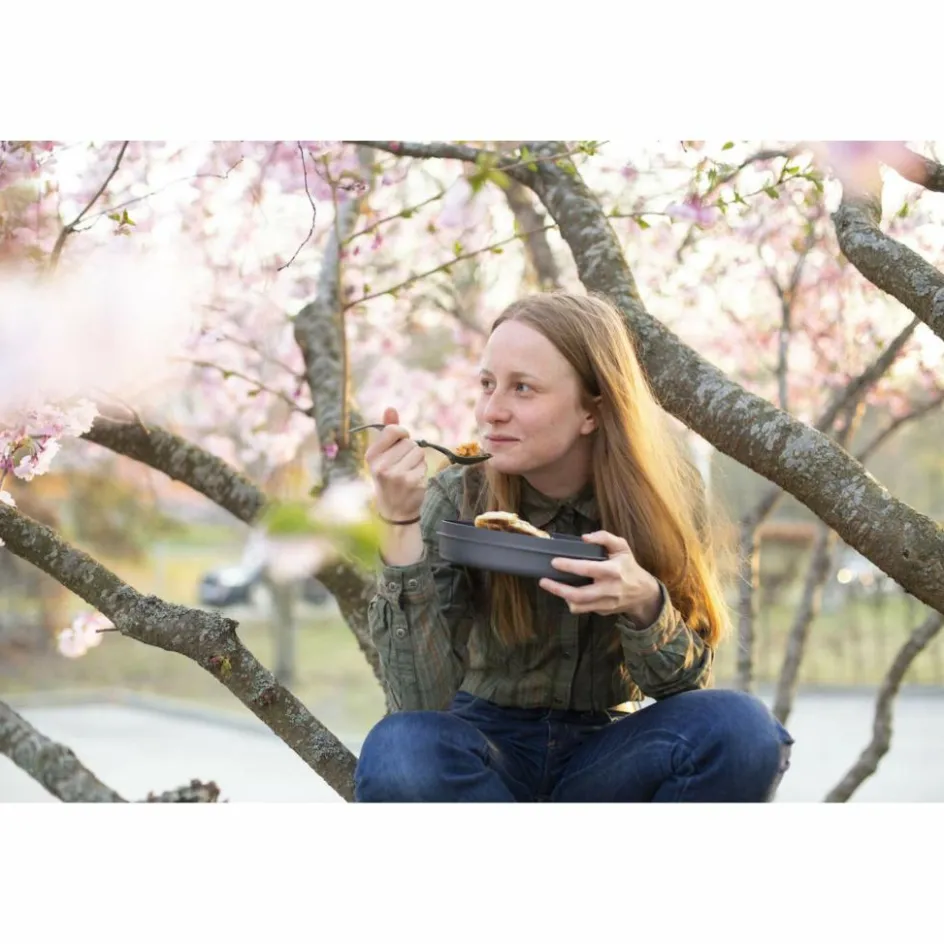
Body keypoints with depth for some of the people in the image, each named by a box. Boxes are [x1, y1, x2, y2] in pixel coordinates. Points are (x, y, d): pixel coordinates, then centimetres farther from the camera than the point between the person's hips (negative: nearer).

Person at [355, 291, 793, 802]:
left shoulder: (661, 496, -8)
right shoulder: (456, 499, -12)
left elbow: (683, 684, -7)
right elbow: (424, 701, -20)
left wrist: (644, 603, -29)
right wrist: (401, 526, -29)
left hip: (600, 756, 1)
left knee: (738, 730, -29)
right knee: (400, 752, -35)